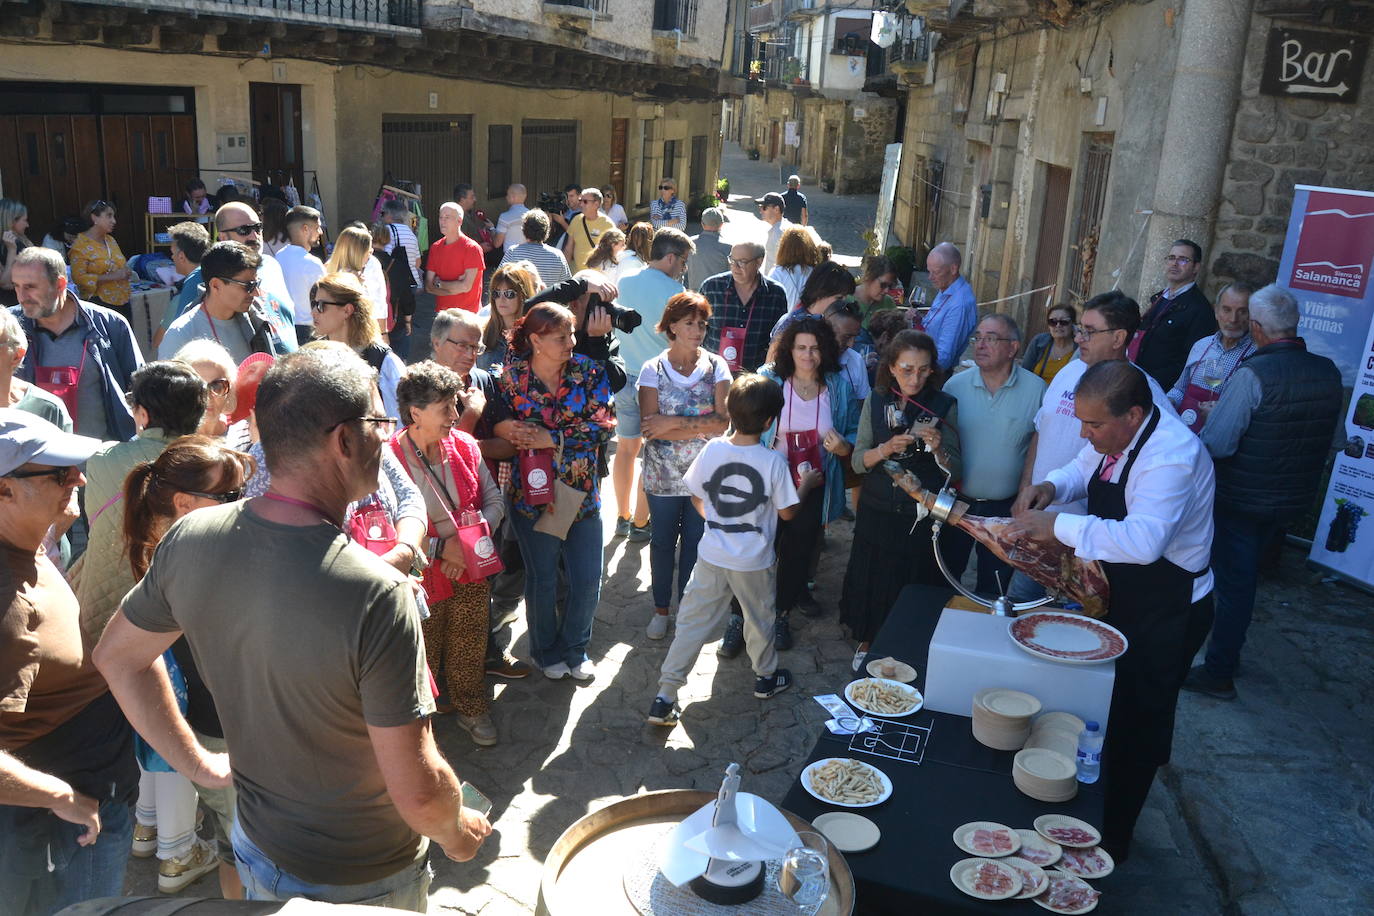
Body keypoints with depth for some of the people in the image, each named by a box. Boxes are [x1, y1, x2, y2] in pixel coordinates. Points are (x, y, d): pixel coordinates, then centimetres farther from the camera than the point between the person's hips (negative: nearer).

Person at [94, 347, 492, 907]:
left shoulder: (188, 540, -15)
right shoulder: (377, 596, -35)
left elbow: (117, 656, 3)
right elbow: (417, 792, -28)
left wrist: (200, 765, 9)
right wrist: (457, 831, -7)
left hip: (255, 844, 5)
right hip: (363, 881, -5)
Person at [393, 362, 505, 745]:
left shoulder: (464, 445, -4)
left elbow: (493, 498, 4)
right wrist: (441, 547, -19)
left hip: (471, 573, 4)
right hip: (422, 578, -4)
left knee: (469, 648, 19)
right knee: (424, 655, 13)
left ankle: (470, 709, 42)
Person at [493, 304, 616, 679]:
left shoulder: (590, 371, -5)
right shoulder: (512, 376, -5)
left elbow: (603, 426, -13)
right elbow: (497, 427, 3)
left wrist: (553, 439, -20)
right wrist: (509, 431, -19)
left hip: (582, 491, 1)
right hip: (533, 492, -1)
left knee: (588, 581, 8)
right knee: (542, 580, 13)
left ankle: (574, 649, 35)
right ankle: (546, 652, 38)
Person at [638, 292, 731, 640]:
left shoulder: (716, 366, -4)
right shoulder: (653, 370, -7)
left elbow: (723, 421, -14)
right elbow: (649, 427, -16)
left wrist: (674, 422, -21)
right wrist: (701, 427, -19)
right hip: (663, 477, 0)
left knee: (696, 543, 12)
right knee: (662, 542, 14)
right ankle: (661, 608, 33)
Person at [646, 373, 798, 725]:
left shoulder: (711, 450, -11)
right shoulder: (774, 462, -18)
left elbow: (696, 497, 3)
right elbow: (787, 512, -7)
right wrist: (806, 485, 10)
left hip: (711, 557, 2)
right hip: (754, 563, -2)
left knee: (692, 622, 9)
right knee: (760, 620, 22)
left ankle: (664, 698, 8)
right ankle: (766, 677, 44)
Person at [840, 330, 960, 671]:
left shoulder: (944, 406, -7)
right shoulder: (876, 402, -3)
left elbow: (955, 471, -6)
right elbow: (858, 461, -4)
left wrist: (938, 449, -26)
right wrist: (886, 449, -23)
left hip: (923, 515, -1)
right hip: (878, 512, 1)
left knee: (916, 586, 10)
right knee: (872, 582, 13)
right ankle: (867, 644, 37)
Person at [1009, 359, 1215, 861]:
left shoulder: (1171, 454, -32)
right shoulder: (1115, 433, -4)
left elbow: (1144, 540, -46)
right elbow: (1083, 468, 17)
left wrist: (1058, 527, -41)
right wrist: (1049, 486, -5)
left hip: (1165, 614, -9)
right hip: (1120, 597, 9)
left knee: (1134, 730, 6)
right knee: (1104, 713, 22)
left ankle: (1110, 842, 25)